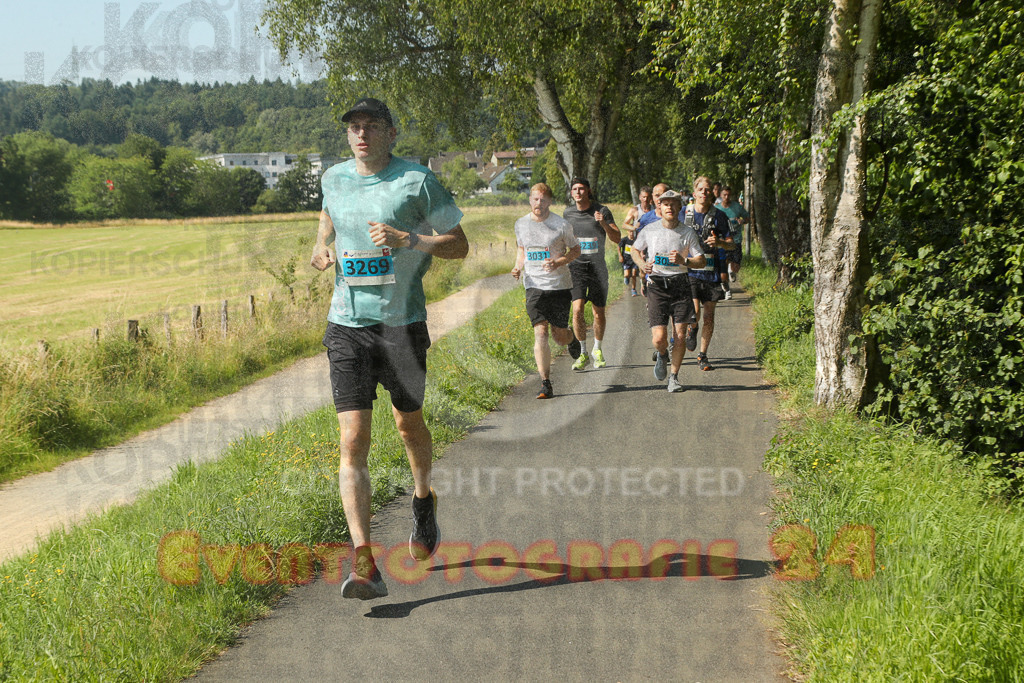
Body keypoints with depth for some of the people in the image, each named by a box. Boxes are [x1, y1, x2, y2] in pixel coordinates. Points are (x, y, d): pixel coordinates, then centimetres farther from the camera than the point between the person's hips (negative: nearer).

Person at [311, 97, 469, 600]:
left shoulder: (417, 181, -5)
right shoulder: (333, 179, 8)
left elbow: (459, 245, -2)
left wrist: (408, 239, -18)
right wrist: (322, 249, 8)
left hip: (402, 323, -2)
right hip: (346, 326, 2)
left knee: (409, 424, 15)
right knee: (353, 440, -10)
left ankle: (424, 501, 48)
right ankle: (365, 565, -13)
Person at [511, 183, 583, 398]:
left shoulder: (561, 225, -5)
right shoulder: (521, 224, 5)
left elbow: (576, 250, 4)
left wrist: (558, 262, -15)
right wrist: (518, 266, 2)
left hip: (559, 285, -2)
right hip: (534, 286, 2)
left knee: (559, 336, 2)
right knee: (540, 333, -11)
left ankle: (571, 339, 42)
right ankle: (545, 384, -8)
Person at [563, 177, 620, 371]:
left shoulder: (602, 211, -4)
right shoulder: (568, 213, 4)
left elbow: (617, 239, -7)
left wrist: (603, 224, -23)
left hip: (598, 267, -1)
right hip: (576, 266, 1)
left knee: (599, 313, 7)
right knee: (577, 309, -15)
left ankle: (597, 350, 30)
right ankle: (583, 353, -2)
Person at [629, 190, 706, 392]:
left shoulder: (688, 233, 1)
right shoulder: (650, 230, 2)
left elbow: (701, 261, 3)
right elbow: (635, 250, 18)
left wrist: (684, 261, -17)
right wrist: (642, 264, -2)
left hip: (680, 284, 1)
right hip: (657, 285, -1)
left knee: (681, 335, -3)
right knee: (659, 339, -10)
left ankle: (674, 376, 17)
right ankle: (662, 356, 27)